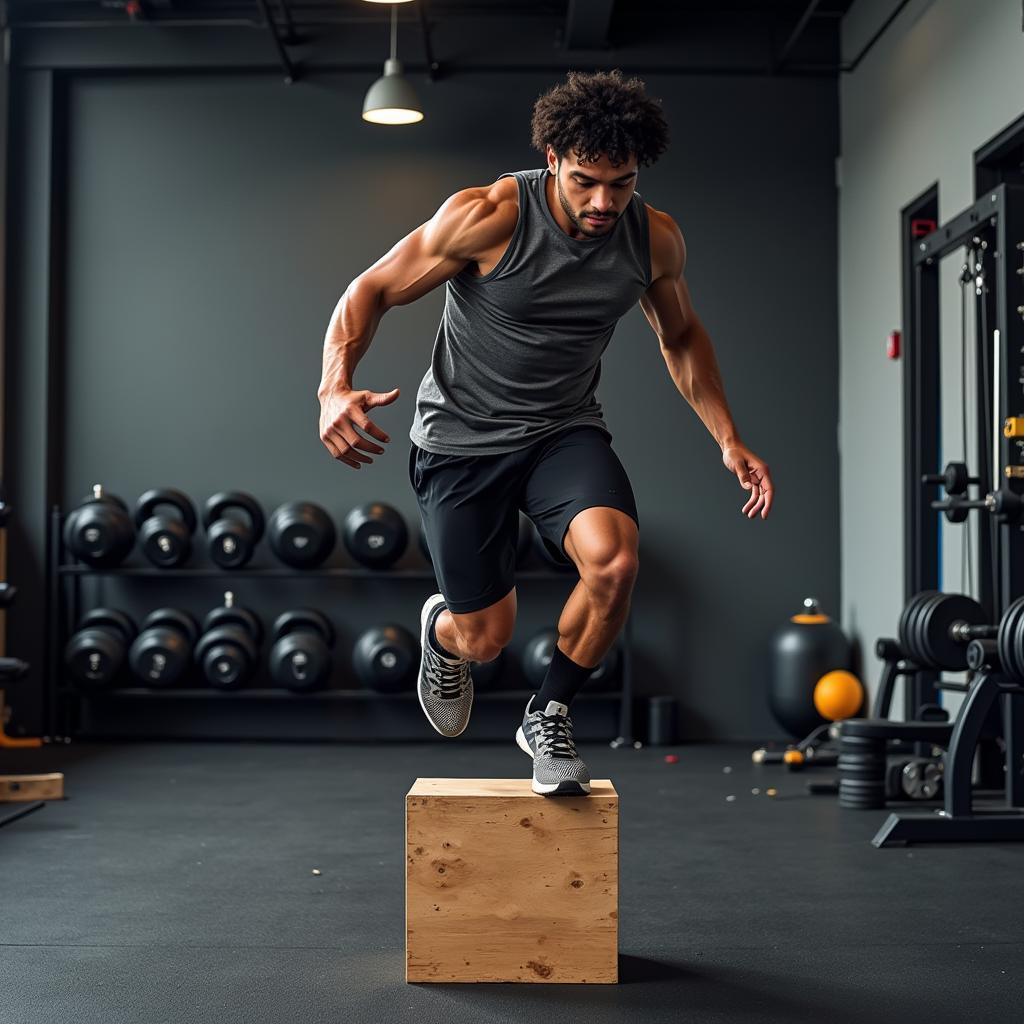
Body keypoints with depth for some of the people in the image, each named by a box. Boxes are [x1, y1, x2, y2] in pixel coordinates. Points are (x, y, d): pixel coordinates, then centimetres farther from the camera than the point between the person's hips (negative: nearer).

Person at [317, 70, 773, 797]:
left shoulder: (657, 239, -8)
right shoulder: (488, 217, -21)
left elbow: (681, 337, 12)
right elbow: (374, 289, -14)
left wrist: (729, 440, 3)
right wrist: (336, 388, -31)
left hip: (566, 430, 3)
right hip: (462, 437, -3)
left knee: (615, 563, -27)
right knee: (486, 639, 0)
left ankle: (548, 717, 0)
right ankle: (443, 630, 42)